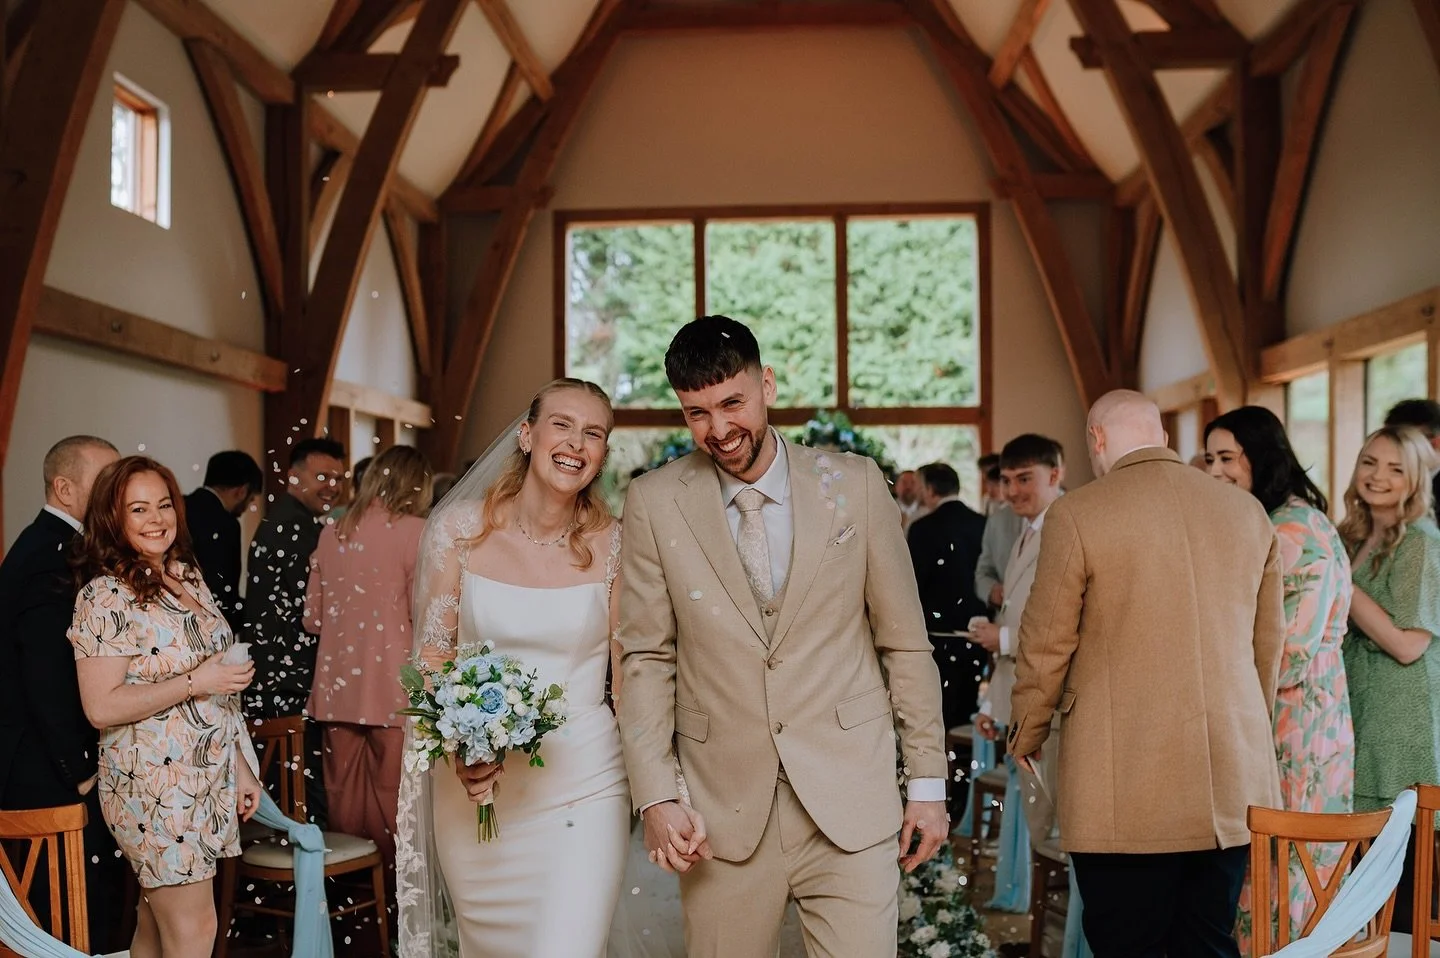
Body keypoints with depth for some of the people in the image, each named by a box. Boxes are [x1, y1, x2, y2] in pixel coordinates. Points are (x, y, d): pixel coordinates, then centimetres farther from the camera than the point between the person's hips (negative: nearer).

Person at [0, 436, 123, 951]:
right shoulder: (51, 556, -16)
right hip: (55, 775, -10)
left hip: (62, 769, 10)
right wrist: (80, 771, -14)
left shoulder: (46, 546, 16)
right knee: (82, 927, -4)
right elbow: (49, 676, -21)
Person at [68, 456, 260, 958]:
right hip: (155, 785, -7)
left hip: (210, 779, 7)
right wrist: (194, 681, -20)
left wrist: (241, 766, 15)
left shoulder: (188, 576, 10)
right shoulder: (105, 597, -13)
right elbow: (101, 707, -17)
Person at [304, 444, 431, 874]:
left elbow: (313, 616, 10)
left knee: (343, 792, 13)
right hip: (392, 687, -5)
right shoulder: (414, 532, -9)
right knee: (392, 792, 3)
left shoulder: (331, 532, 6)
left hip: (338, 684, 5)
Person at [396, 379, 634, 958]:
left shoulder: (614, 546, -5)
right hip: (473, 786, 2)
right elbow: (432, 657, 0)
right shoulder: (459, 528, -4)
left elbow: (629, 675, 2)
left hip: (582, 789, -1)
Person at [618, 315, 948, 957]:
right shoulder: (655, 503, 0)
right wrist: (655, 797, -4)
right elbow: (647, 658, 3)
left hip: (850, 804, 0)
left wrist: (928, 782, 4)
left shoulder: (854, 484, 0)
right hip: (722, 811, 1)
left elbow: (905, 643, 5)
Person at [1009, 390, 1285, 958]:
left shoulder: (1076, 514, -7)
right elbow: (1270, 640, 15)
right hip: (1234, 782, 5)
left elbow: (1046, 642, -3)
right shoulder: (1249, 512, 8)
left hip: (1125, 795, -5)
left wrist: (1027, 735, 13)